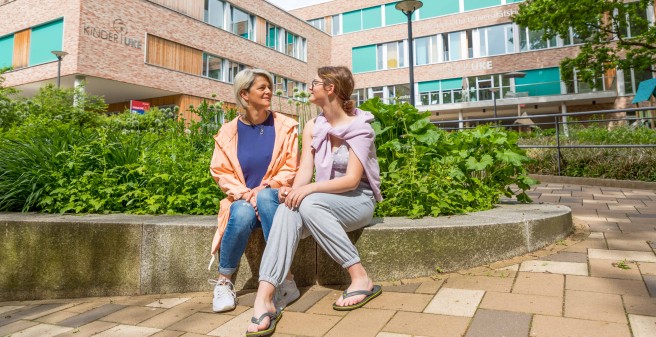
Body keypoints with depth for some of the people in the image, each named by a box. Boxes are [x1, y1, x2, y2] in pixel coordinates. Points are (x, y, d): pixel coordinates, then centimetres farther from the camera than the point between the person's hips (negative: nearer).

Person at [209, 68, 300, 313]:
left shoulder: (285, 126, 3)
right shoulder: (229, 132, 4)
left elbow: (291, 169, -1)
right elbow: (221, 172, 2)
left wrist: (263, 188, -17)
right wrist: (244, 194, -16)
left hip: (274, 197, 0)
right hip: (242, 199, 1)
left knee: (265, 198, -36)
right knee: (242, 213, -34)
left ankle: (285, 281, -31)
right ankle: (224, 283, -13)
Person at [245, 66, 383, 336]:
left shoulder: (359, 127, -9)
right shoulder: (312, 128, 7)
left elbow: (352, 180, -18)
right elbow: (305, 170, -4)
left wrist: (310, 188, -30)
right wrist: (293, 190, -27)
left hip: (358, 201, -4)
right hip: (324, 203, 4)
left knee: (310, 203, -34)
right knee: (288, 209, -29)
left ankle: (361, 279, -27)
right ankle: (263, 299, -40)